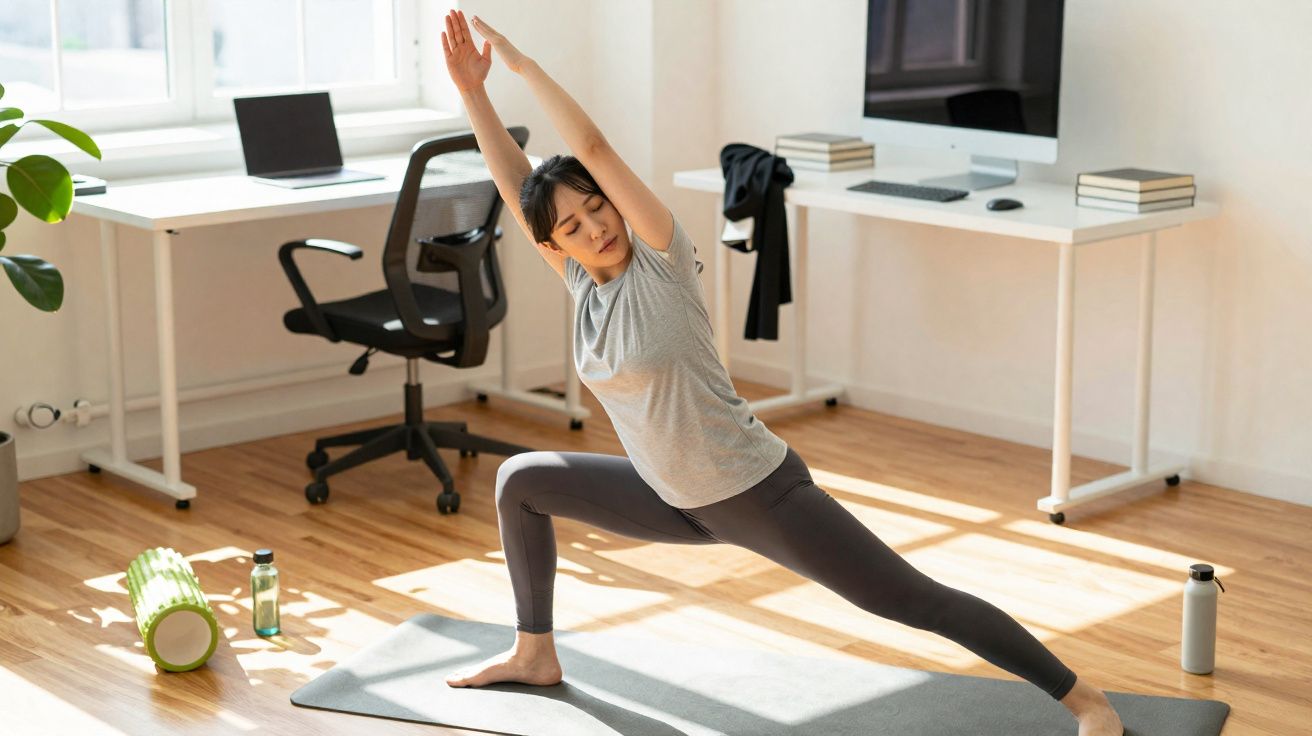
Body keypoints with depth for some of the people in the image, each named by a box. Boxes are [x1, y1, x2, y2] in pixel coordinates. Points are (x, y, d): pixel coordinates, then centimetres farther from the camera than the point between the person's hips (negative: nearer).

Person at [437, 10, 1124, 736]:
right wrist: (472, 89, -6)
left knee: (915, 601, -10)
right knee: (520, 480, 12)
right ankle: (534, 653, 25)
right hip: (679, 502, 7)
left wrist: (522, 63, -18)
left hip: (759, 493, -7)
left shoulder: (662, 259, -18)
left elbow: (593, 147, -25)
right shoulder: (583, 280, -1)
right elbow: (515, 181, -2)